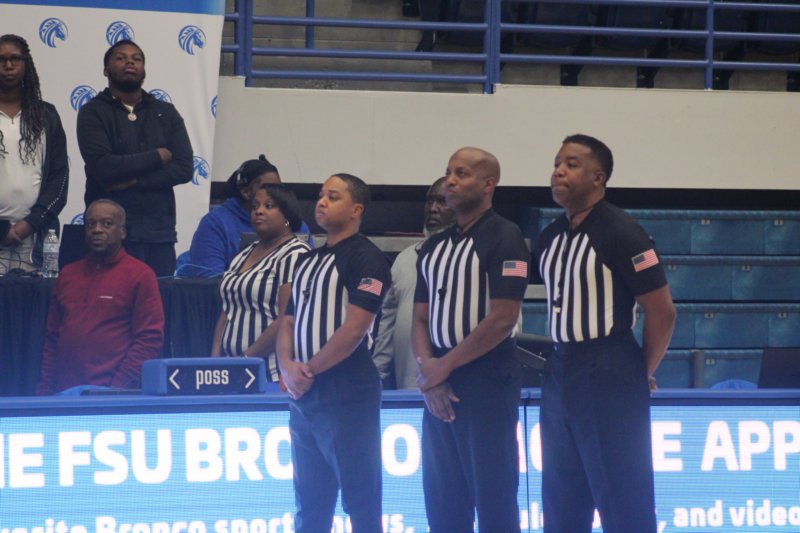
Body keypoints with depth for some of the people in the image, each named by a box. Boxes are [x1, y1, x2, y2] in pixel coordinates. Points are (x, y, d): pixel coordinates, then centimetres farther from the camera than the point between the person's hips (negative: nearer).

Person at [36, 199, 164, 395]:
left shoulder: (140, 275, 1)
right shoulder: (68, 275, 18)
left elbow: (150, 339, -6)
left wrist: (117, 389, -14)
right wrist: (45, 389, 9)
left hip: (111, 395, -5)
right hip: (64, 393, 5)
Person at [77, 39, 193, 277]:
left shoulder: (166, 113, 13)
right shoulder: (93, 113, 2)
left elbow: (184, 168, 1)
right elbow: (101, 167, -13)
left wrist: (133, 181, -11)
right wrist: (157, 157, -5)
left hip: (160, 232, 3)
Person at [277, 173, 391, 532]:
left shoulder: (365, 258, -7)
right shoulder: (309, 260, 18)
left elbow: (354, 329, -16)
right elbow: (288, 323, 17)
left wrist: (309, 369, -9)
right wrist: (287, 366, -4)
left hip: (347, 397, -8)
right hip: (304, 399, 8)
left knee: (360, 503, -5)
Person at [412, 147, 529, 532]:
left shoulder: (503, 238, -8)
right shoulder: (433, 247, 15)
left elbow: (502, 319, -15)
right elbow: (420, 317, 15)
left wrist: (444, 366, -10)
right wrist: (428, 369, -5)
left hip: (487, 381, -7)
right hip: (438, 387, 7)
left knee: (493, 500, -4)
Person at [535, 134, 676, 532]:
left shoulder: (621, 233, -13)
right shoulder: (549, 238, 10)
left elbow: (661, 312, -12)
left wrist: (641, 373, -2)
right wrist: (563, 360, 12)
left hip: (609, 376, -8)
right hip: (559, 375, 8)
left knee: (621, 501, -2)